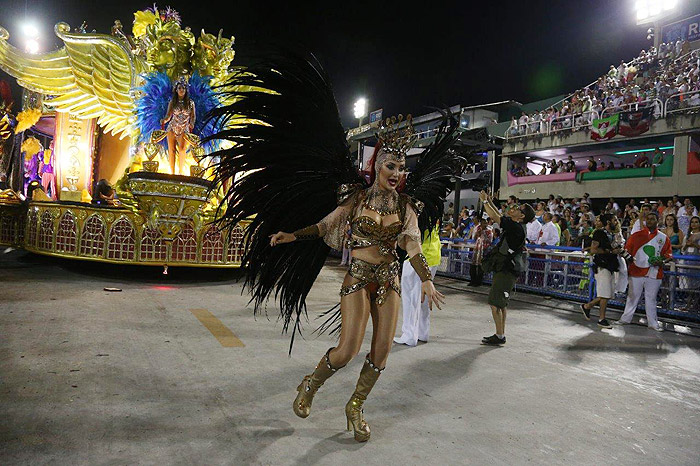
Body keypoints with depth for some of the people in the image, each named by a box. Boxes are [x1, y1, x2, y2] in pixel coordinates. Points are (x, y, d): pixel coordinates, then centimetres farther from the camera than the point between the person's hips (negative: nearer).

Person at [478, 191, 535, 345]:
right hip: (505, 269, 10)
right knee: (501, 303, 17)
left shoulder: (516, 227, -20)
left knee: (495, 303, -7)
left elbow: (495, 217, -19)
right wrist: (490, 202, 18)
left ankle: (499, 336, 0)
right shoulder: (517, 226, 8)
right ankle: (501, 334, 26)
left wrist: (485, 201, -8)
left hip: (506, 271, -10)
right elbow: (501, 217, 23)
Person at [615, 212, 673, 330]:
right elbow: (627, 250, 7)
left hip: (654, 273, 0)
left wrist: (662, 261, -9)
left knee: (651, 298, 7)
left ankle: (652, 322, 16)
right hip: (637, 271, 0)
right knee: (632, 296, 7)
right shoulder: (636, 235, 5)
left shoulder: (663, 238, 7)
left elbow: (668, 254, 9)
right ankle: (626, 318, 16)